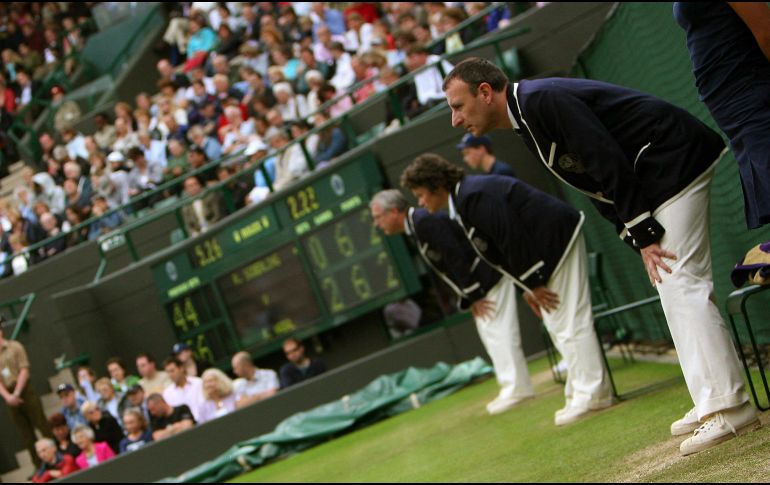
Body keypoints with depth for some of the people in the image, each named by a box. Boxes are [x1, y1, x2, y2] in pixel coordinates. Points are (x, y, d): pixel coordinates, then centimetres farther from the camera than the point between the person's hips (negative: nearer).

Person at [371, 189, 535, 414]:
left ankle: (516, 390, -4)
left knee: (498, 333, -8)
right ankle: (513, 389, 17)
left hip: (490, 276, -10)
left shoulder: (425, 221, -20)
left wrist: (473, 296, -18)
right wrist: (469, 299, 10)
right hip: (481, 286, 10)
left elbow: (456, 258, -23)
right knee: (492, 336, 12)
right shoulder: (417, 225, 12)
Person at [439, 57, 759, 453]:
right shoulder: (527, 122, 13)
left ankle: (728, 408, -15)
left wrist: (643, 232, -18)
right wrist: (637, 239, 6)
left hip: (676, 162, -11)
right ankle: (711, 404, 13)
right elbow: (600, 187, 14)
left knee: (682, 283, -14)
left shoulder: (541, 101, -19)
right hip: (655, 178, 11)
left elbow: (611, 166, -23)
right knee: (674, 286, 10)